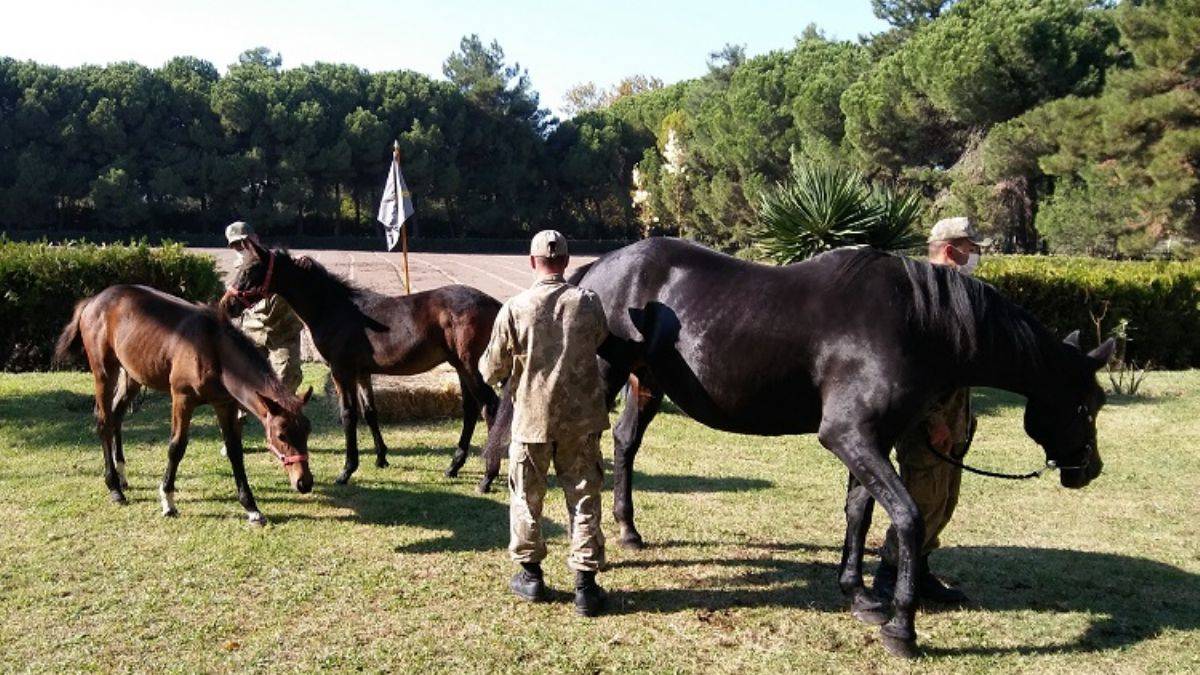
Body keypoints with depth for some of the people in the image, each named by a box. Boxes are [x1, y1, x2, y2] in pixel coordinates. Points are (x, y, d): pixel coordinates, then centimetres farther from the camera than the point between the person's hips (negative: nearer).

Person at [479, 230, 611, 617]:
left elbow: (492, 371, -3)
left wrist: (485, 365, 21)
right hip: (582, 418, 1)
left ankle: (530, 575, 25)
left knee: (526, 497, 15)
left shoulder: (514, 309, -11)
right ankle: (586, 582, 9)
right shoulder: (588, 303, -6)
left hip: (531, 418, -1)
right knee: (584, 497, 9)